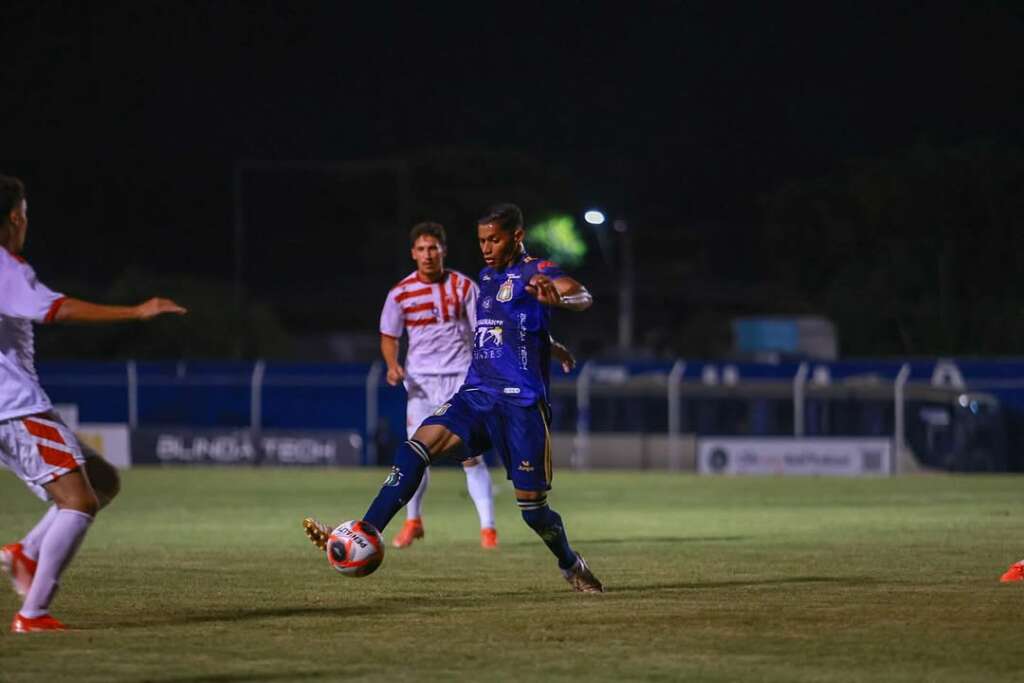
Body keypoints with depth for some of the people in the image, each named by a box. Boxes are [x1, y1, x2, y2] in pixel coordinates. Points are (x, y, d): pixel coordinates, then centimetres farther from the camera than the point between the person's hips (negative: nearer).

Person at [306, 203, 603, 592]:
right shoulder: (488, 278, 19)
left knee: (532, 506, -3)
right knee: (418, 446, -19)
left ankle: (571, 566, 26)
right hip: (477, 395, 6)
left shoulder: (535, 273, -4)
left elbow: (582, 298, -26)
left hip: (522, 403, -6)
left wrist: (558, 296, -48)